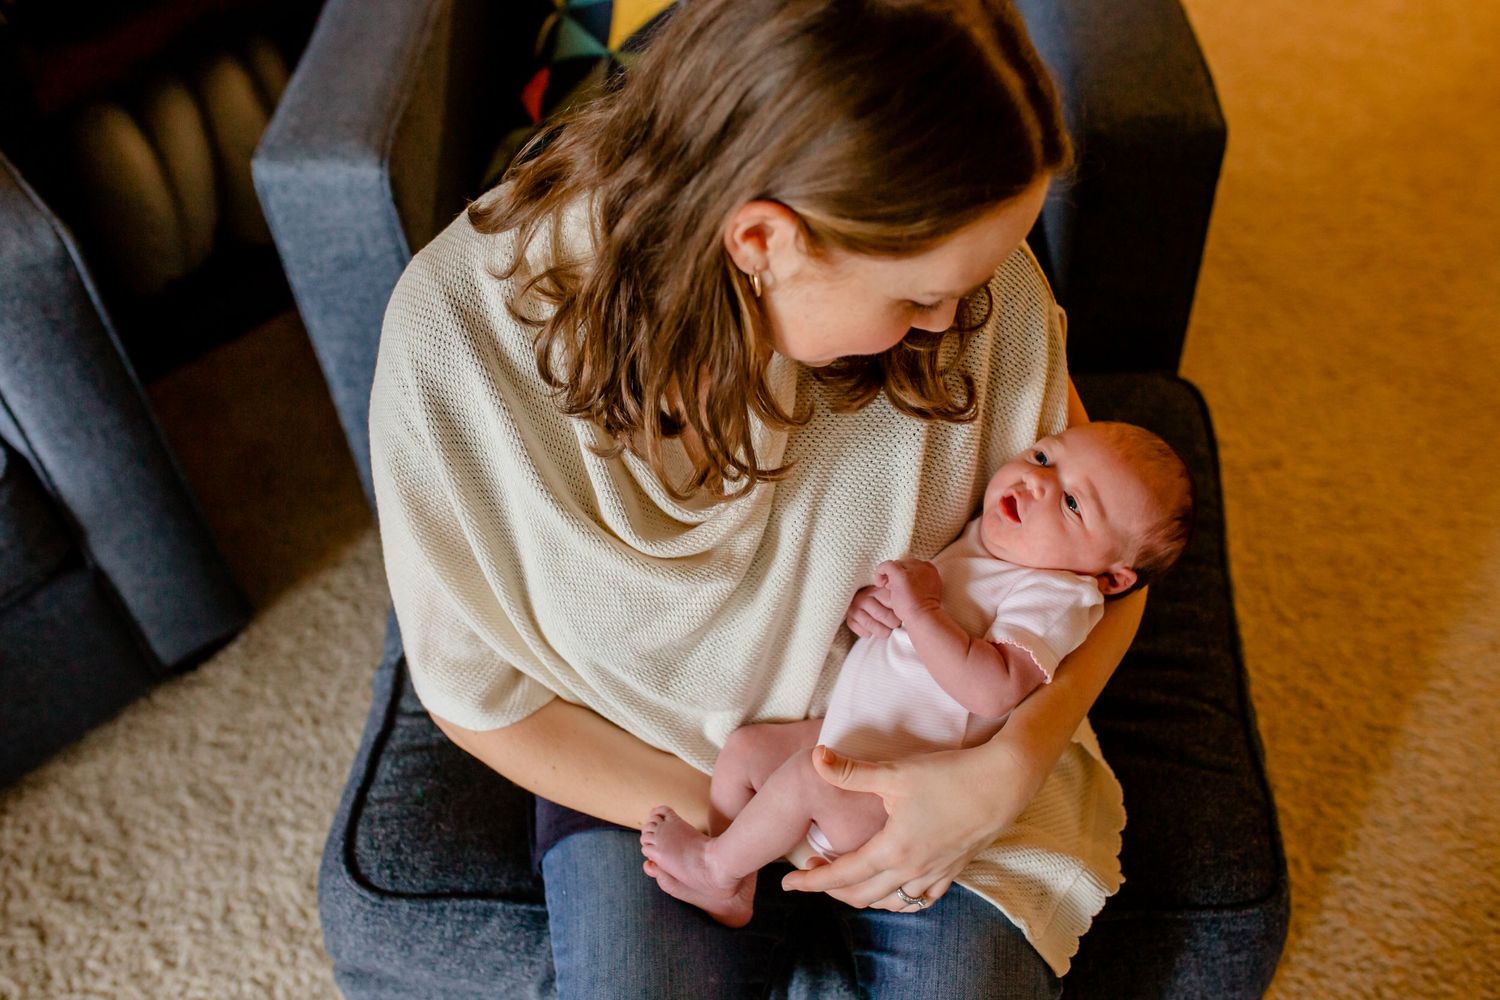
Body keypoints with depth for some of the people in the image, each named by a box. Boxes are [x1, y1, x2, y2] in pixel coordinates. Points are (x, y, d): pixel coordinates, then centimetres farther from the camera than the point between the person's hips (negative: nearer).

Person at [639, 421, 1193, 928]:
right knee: (743, 747, 9)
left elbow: (992, 689, -34)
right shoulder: (972, 533, 8)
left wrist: (920, 609, -31)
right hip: (848, 737, 9)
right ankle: (731, 895, 18)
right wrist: (862, 598, -3)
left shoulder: (1054, 597, -18)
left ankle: (716, 863, -1)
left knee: (809, 775, -29)